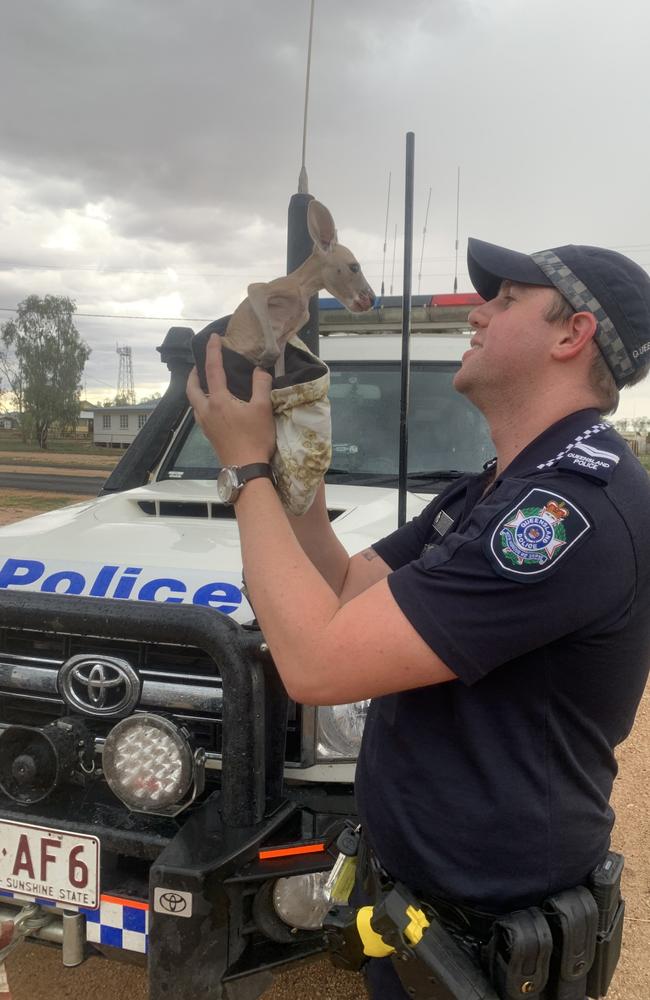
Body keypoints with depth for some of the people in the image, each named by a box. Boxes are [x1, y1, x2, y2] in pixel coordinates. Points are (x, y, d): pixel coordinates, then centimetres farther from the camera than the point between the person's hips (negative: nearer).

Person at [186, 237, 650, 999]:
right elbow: (345, 591, 4)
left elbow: (317, 663, -32)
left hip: (485, 926, -8)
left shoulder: (574, 511, -30)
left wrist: (246, 466, -21)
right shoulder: (494, 492, 5)